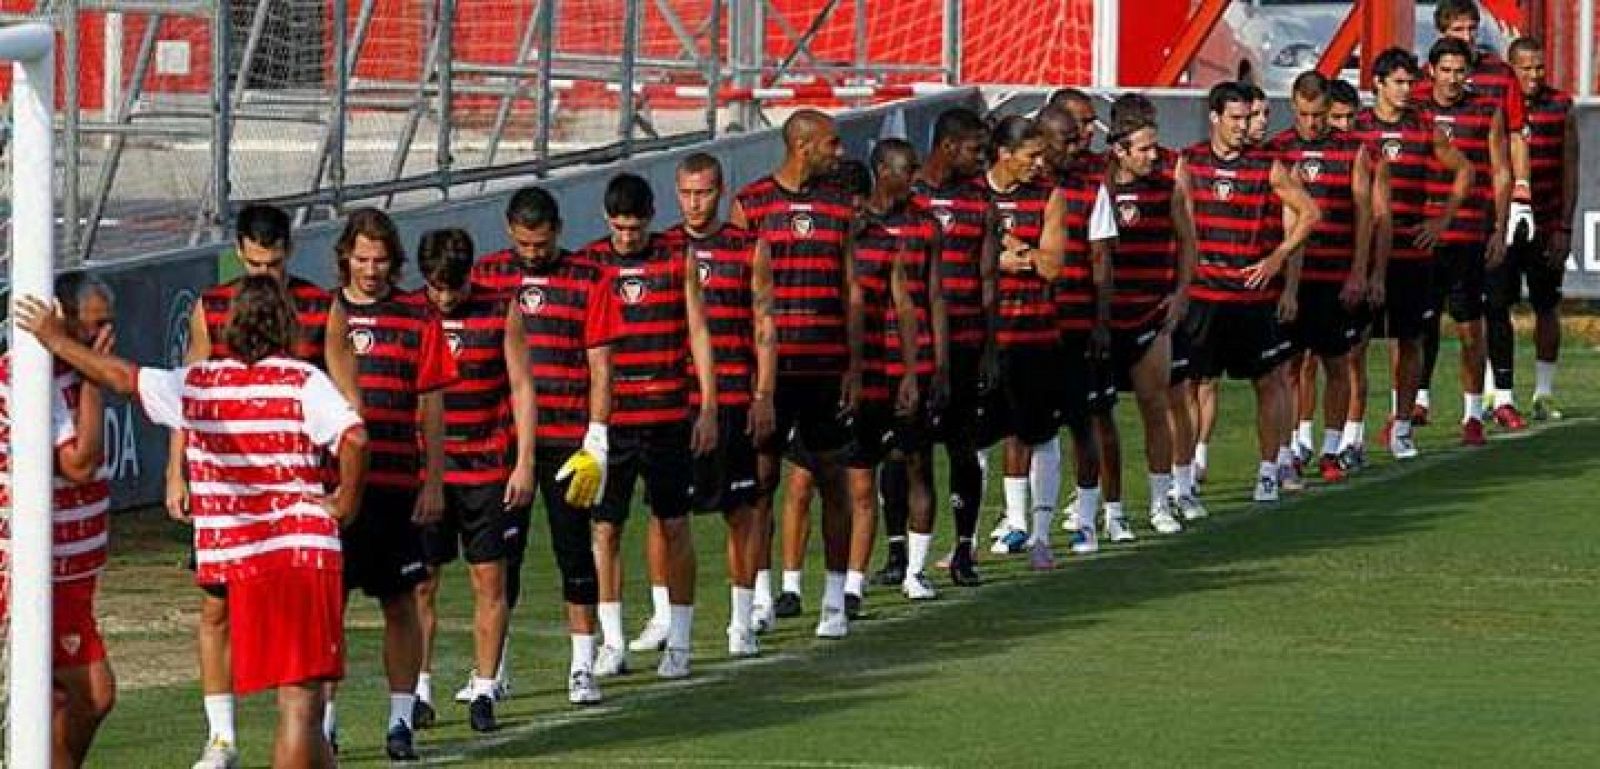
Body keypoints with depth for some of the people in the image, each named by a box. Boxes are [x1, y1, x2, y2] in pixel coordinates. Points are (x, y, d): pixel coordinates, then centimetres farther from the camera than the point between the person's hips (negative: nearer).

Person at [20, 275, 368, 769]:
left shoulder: (196, 385, 5)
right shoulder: (303, 382, -6)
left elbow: (122, 377, 12)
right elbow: (354, 438, -20)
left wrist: (56, 340, 25)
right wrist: (346, 502, -6)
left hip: (240, 559, 4)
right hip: (306, 551, -4)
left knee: (298, 702, 14)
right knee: (299, 704, -6)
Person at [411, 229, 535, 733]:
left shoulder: (501, 313, 0)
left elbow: (521, 388, 3)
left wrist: (524, 463, -2)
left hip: (489, 471, 0)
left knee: (490, 580, 2)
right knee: (420, 583, 0)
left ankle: (484, 692, 8)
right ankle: (420, 690, 7)